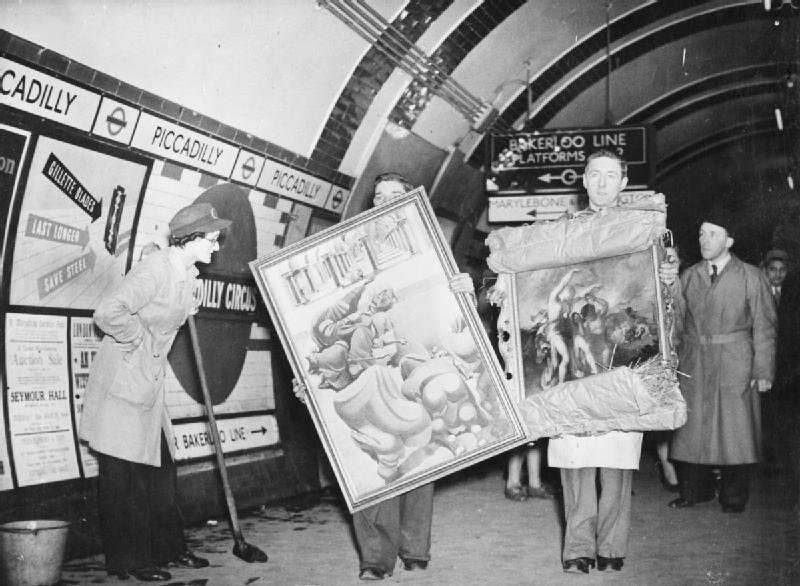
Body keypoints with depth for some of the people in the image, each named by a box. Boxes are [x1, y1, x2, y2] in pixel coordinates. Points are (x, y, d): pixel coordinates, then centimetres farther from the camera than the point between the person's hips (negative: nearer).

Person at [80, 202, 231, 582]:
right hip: (121, 383, -9)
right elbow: (108, 312, -32)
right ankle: (128, 561, 8)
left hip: (149, 383, 9)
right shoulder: (155, 270, -21)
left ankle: (168, 549, 24)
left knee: (161, 468, 14)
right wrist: (141, 339, -19)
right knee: (124, 476, -1)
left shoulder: (186, 275, 9)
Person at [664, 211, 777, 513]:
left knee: (735, 429, 0)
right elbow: (676, 322, 13)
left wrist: (763, 371, -6)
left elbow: (764, 327, -1)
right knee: (693, 427, 5)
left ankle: (734, 497, 12)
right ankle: (695, 490, 18)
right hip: (694, 364, 3)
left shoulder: (751, 277, 1)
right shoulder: (688, 276, 9)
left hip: (734, 365, -3)